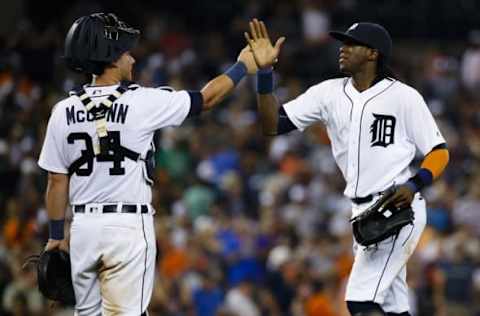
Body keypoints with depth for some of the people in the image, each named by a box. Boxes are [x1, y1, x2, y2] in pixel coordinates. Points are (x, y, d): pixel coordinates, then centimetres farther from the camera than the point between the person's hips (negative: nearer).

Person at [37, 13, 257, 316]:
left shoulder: (64, 111, 0)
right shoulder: (141, 102, -10)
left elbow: (57, 181, 5)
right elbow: (205, 98, 2)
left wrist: (57, 235, 14)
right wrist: (242, 67, 17)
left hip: (83, 225, 4)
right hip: (129, 226, -4)